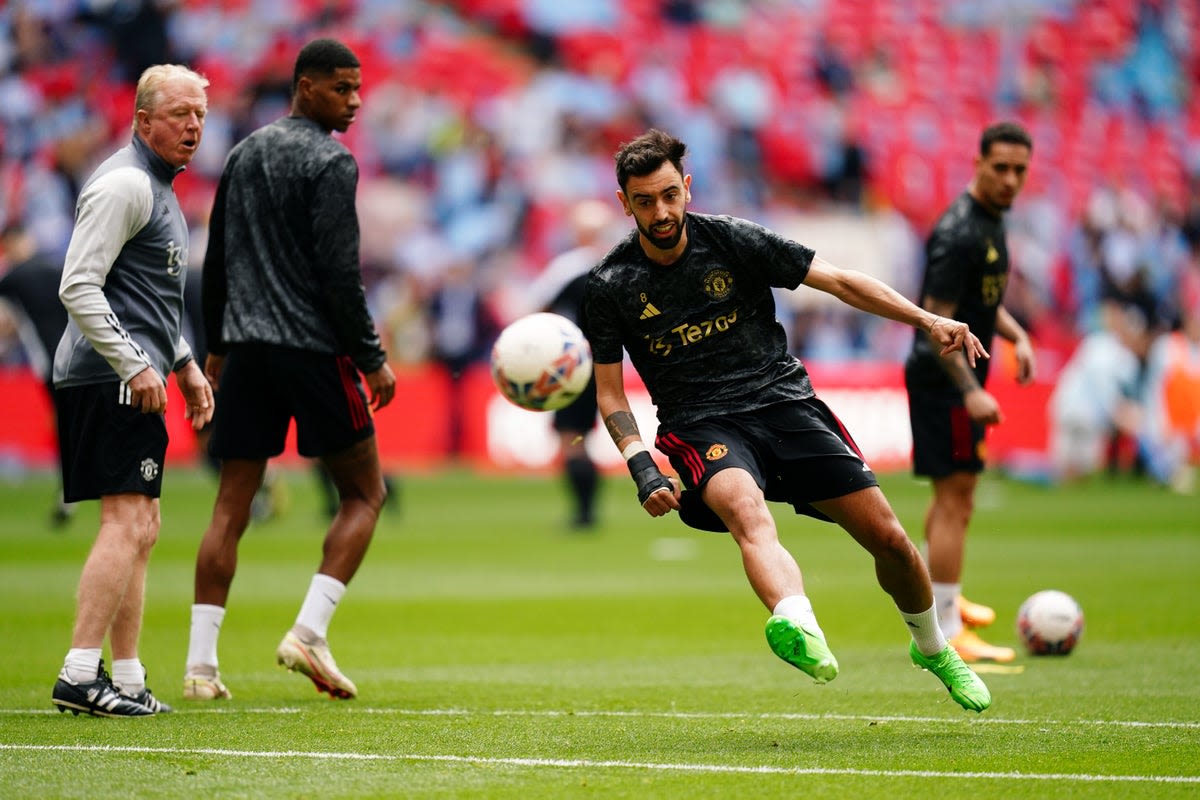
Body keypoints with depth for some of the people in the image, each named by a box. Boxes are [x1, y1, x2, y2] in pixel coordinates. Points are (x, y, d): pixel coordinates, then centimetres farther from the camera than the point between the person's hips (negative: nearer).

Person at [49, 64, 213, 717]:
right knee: (128, 523, -15)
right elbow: (78, 287, -20)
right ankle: (79, 674, -18)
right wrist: (134, 364, -22)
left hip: (133, 380, 11)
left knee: (140, 529, 11)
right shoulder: (123, 184, -12)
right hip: (110, 378, -11)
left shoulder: (157, 187, 21)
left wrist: (184, 364, 25)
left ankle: (127, 679, 15)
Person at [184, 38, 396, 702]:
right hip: (314, 347, -6)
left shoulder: (243, 154, 15)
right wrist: (372, 360, -8)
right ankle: (308, 633, -6)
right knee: (364, 493, 7)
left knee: (232, 505, 5)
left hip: (246, 347, 7)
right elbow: (340, 273, -14)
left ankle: (200, 664, -1)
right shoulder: (330, 162, -9)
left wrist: (218, 347, 25)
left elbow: (216, 262, 19)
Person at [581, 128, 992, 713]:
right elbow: (609, 391, 7)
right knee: (747, 511, -37)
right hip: (700, 425, -2)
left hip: (784, 401, 2)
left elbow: (840, 282, 1)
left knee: (887, 537, -3)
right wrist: (639, 464, -10)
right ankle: (799, 629, -67)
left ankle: (932, 647, 28)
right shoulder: (611, 286, -1)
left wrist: (928, 321, -9)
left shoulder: (734, 240, -2)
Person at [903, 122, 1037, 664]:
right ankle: (946, 635, -8)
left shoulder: (991, 221, 11)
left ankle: (937, 599, 43)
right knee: (956, 497, -9)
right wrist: (970, 391, -27)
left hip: (957, 379, 11)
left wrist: (1015, 335, 7)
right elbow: (936, 320, -24)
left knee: (954, 493, 25)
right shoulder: (960, 233, -21)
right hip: (944, 380, -11)